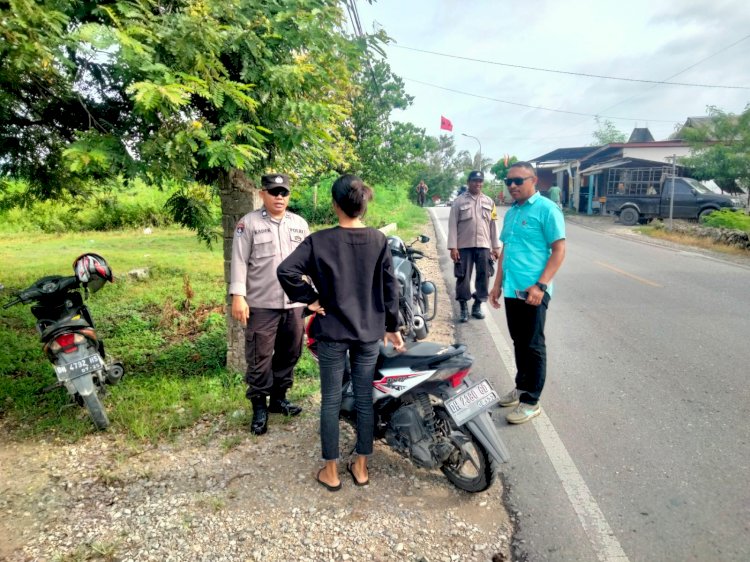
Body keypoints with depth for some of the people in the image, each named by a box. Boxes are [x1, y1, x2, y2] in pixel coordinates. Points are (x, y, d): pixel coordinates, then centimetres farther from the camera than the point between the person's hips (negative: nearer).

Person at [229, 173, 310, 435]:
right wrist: (238, 296, -14)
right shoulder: (249, 223, -3)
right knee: (259, 358, 2)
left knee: (288, 354, 14)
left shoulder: (299, 224, 11)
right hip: (261, 305, -4)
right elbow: (239, 261, -6)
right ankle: (259, 406, 17)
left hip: (294, 303, 5)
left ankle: (279, 398, 31)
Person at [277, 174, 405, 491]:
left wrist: (309, 299, -8)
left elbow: (286, 270, -21)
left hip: (333, 332, -2)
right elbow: (390, 288, 0)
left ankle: (331, 472, 22)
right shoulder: (379, 241, -2)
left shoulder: (319, 241, -11)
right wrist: (392, 327, 9)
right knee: (365, 399, 13)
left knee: (331, 401, 9)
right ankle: (361, 467, 26)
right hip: (370, 332, 3)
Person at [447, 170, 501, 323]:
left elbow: (493, 225, 10)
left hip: (484, 246, 3)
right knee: (463, 277, 1)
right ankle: (464, 308, 11)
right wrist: (453, 247, -10)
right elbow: (452, 225, -3)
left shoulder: (489, 202, 10)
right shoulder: (459, 201, -1)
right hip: (464, 246, -3)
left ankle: (477, 306, 20)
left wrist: (496, 247, 6)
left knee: (483, 277, 6)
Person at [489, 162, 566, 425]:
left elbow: (559, 250, -12)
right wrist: (498, 284, 17)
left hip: (532, 291, -7)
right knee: (519, 343, 17)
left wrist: (540, 286, -20)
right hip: (512, 290, 7)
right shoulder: (510, 212, 14)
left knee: (533, 346, 2)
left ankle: (531, 401, 12)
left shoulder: (546, 209, -9)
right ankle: (522, 387, 32)